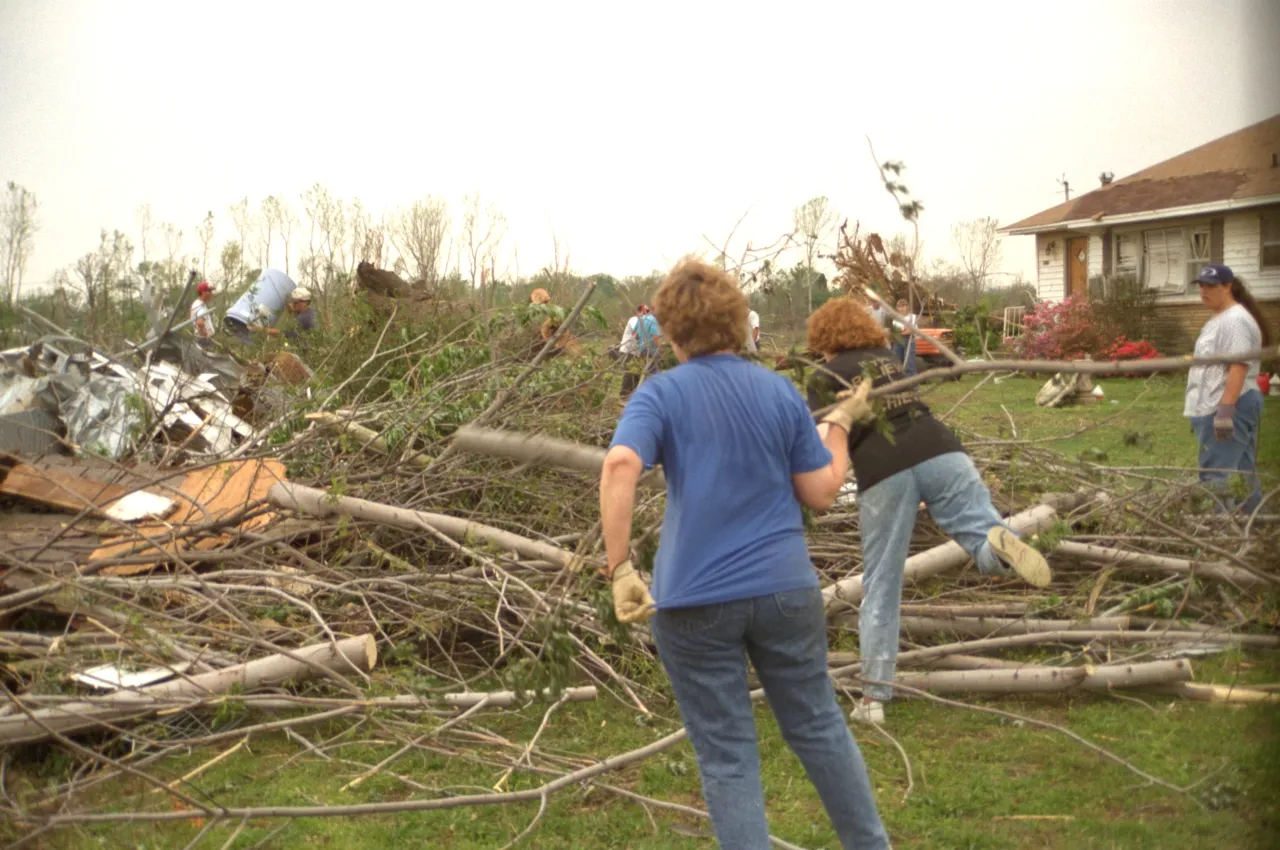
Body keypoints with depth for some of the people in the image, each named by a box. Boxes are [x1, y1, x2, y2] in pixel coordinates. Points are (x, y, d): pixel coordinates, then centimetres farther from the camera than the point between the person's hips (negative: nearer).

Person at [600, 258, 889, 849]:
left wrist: (619, 567, -21)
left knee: (726, 754, 7)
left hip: (694, 600, -3)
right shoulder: (780, 390, 4)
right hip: (784, 588, 3)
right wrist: (839, 423, 20)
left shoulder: (661, 394, -5)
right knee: (819, 727, 21)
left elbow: (620, 465, -24)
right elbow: (821, 493, 5)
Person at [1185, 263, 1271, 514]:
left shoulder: (1235, 320, -13)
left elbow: (1238, 367, -22)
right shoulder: (1220, 318, 20)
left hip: (1228, 408, -11)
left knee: (1217, 477, -13)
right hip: (1220, 408, 11)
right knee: (1242, 473, 12)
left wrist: (1225, 410, -28)